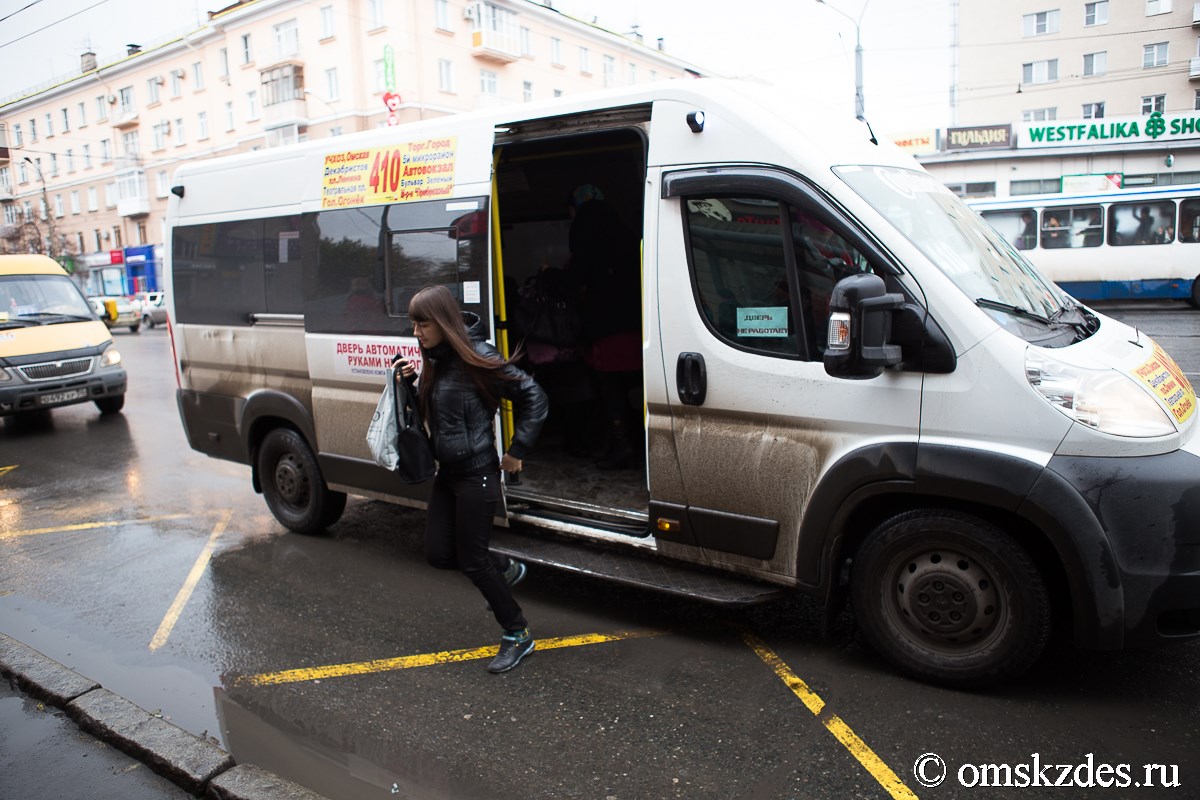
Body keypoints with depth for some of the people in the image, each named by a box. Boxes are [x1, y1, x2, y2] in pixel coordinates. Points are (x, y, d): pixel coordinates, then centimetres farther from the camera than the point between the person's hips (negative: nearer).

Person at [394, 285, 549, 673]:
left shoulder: (476, 357, -17)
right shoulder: (436, 360, 7)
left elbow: (534, 397, -16)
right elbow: (427, 412, 17)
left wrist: (516, 450, -14)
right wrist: (409, 382, -1)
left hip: (476, 474, -8)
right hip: (447, 472, 8)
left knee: (472, 560, 0)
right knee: (438, 553, 10)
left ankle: (517, 635, 18)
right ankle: (504, 569, 36)